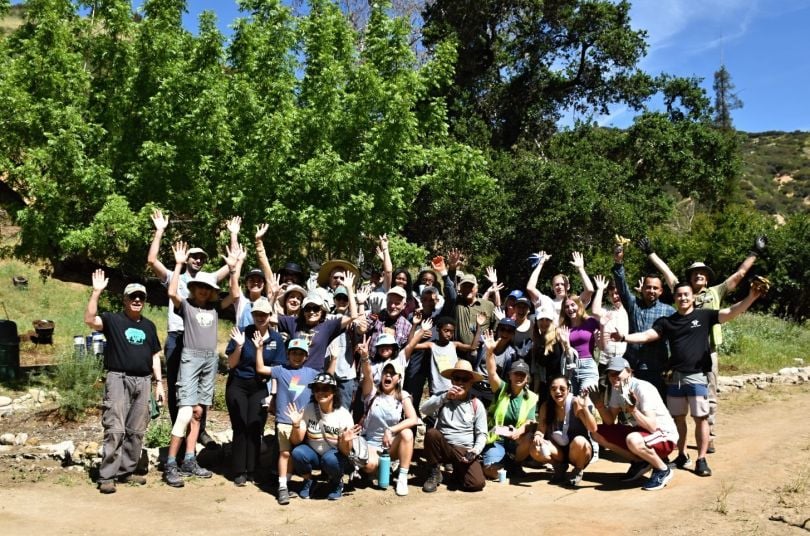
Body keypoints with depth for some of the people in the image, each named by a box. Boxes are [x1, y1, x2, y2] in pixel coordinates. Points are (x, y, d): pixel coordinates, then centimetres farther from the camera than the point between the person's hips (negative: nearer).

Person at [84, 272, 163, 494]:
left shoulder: (149, 326, 16)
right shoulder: (113, 320, 0)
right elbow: (89, 320, -20)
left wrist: (159, 382, 11)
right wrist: (96, 292, -26)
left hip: (143, 382, 5)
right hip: (118, 379, -5)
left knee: (136, 431, 8)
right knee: (115, 429, -10)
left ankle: (127, 471, 18)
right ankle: (106, 476, -6)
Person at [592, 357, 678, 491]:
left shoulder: (643, 389, -23)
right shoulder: (617, 389, 0)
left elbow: (652, 427, -30)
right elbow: (610, 421, 2)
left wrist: (633, 409, -42)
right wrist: (599, 404, -14)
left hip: (665, 436, -8)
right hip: (640, 431, 8)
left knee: (633, 440, -39)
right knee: (598, 433, -2)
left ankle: (663, 470, -10)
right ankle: (639, 462, 9)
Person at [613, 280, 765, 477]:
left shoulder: (704, 316, 1)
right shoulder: (667, 321, 8)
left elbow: (731, 312, -8)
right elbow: (647, 336, 0)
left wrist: (750, 297, -23)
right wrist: (624, 337, -15)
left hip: (697, 377, -3)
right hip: (675, 377, 3)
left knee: (701, 417, -2)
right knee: (678, 417, 11)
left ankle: (701, 460, 7)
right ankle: (682, 455, 25)